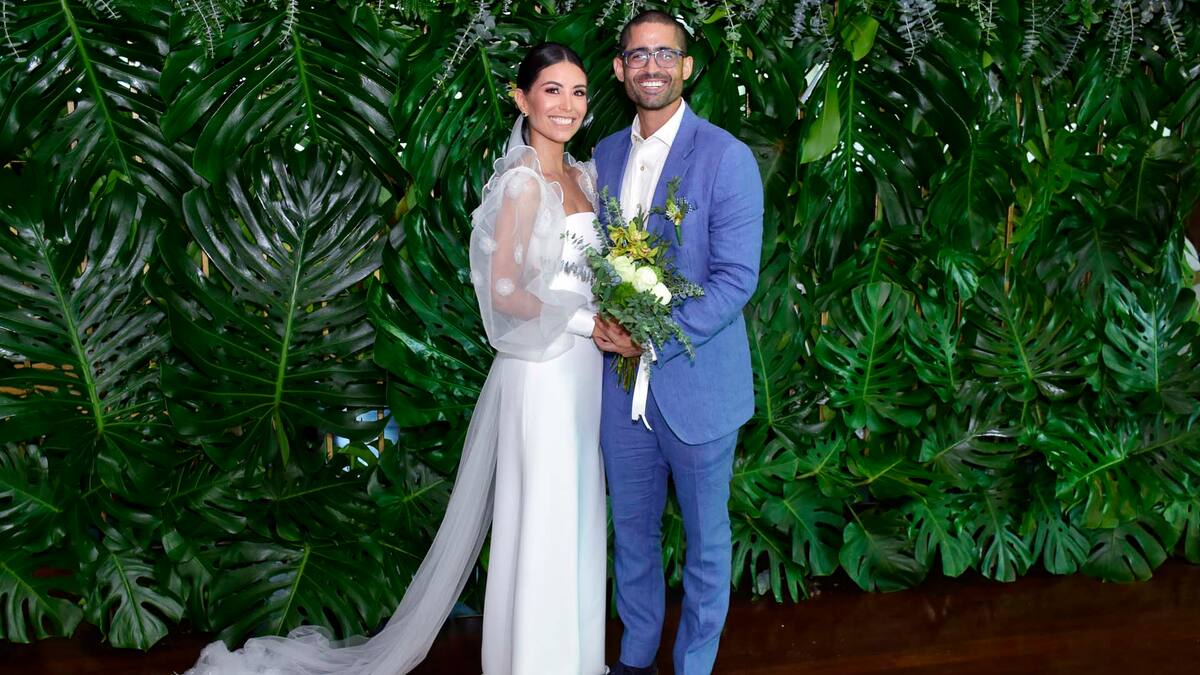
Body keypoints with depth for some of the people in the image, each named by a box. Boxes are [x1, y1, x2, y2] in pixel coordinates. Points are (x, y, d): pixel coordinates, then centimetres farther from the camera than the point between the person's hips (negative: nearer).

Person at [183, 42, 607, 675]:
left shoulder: (583, 176, 10)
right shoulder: (522, 182, -15)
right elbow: (503, 291, -18)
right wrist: (585, 322, -17)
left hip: (582, 369, 8)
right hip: (540, 370, -8)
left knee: (576, 517, 16)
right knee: (540, 522, 3)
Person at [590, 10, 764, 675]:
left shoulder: (726, 158, -11)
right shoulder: (605, 155, 7)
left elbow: (736, 278, -16)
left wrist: (652, 340, -20)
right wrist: (600, 317, -6)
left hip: (696, 385, -5)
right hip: (621, 382, 5)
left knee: (704, 539, 12)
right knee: (632, 528, 18)